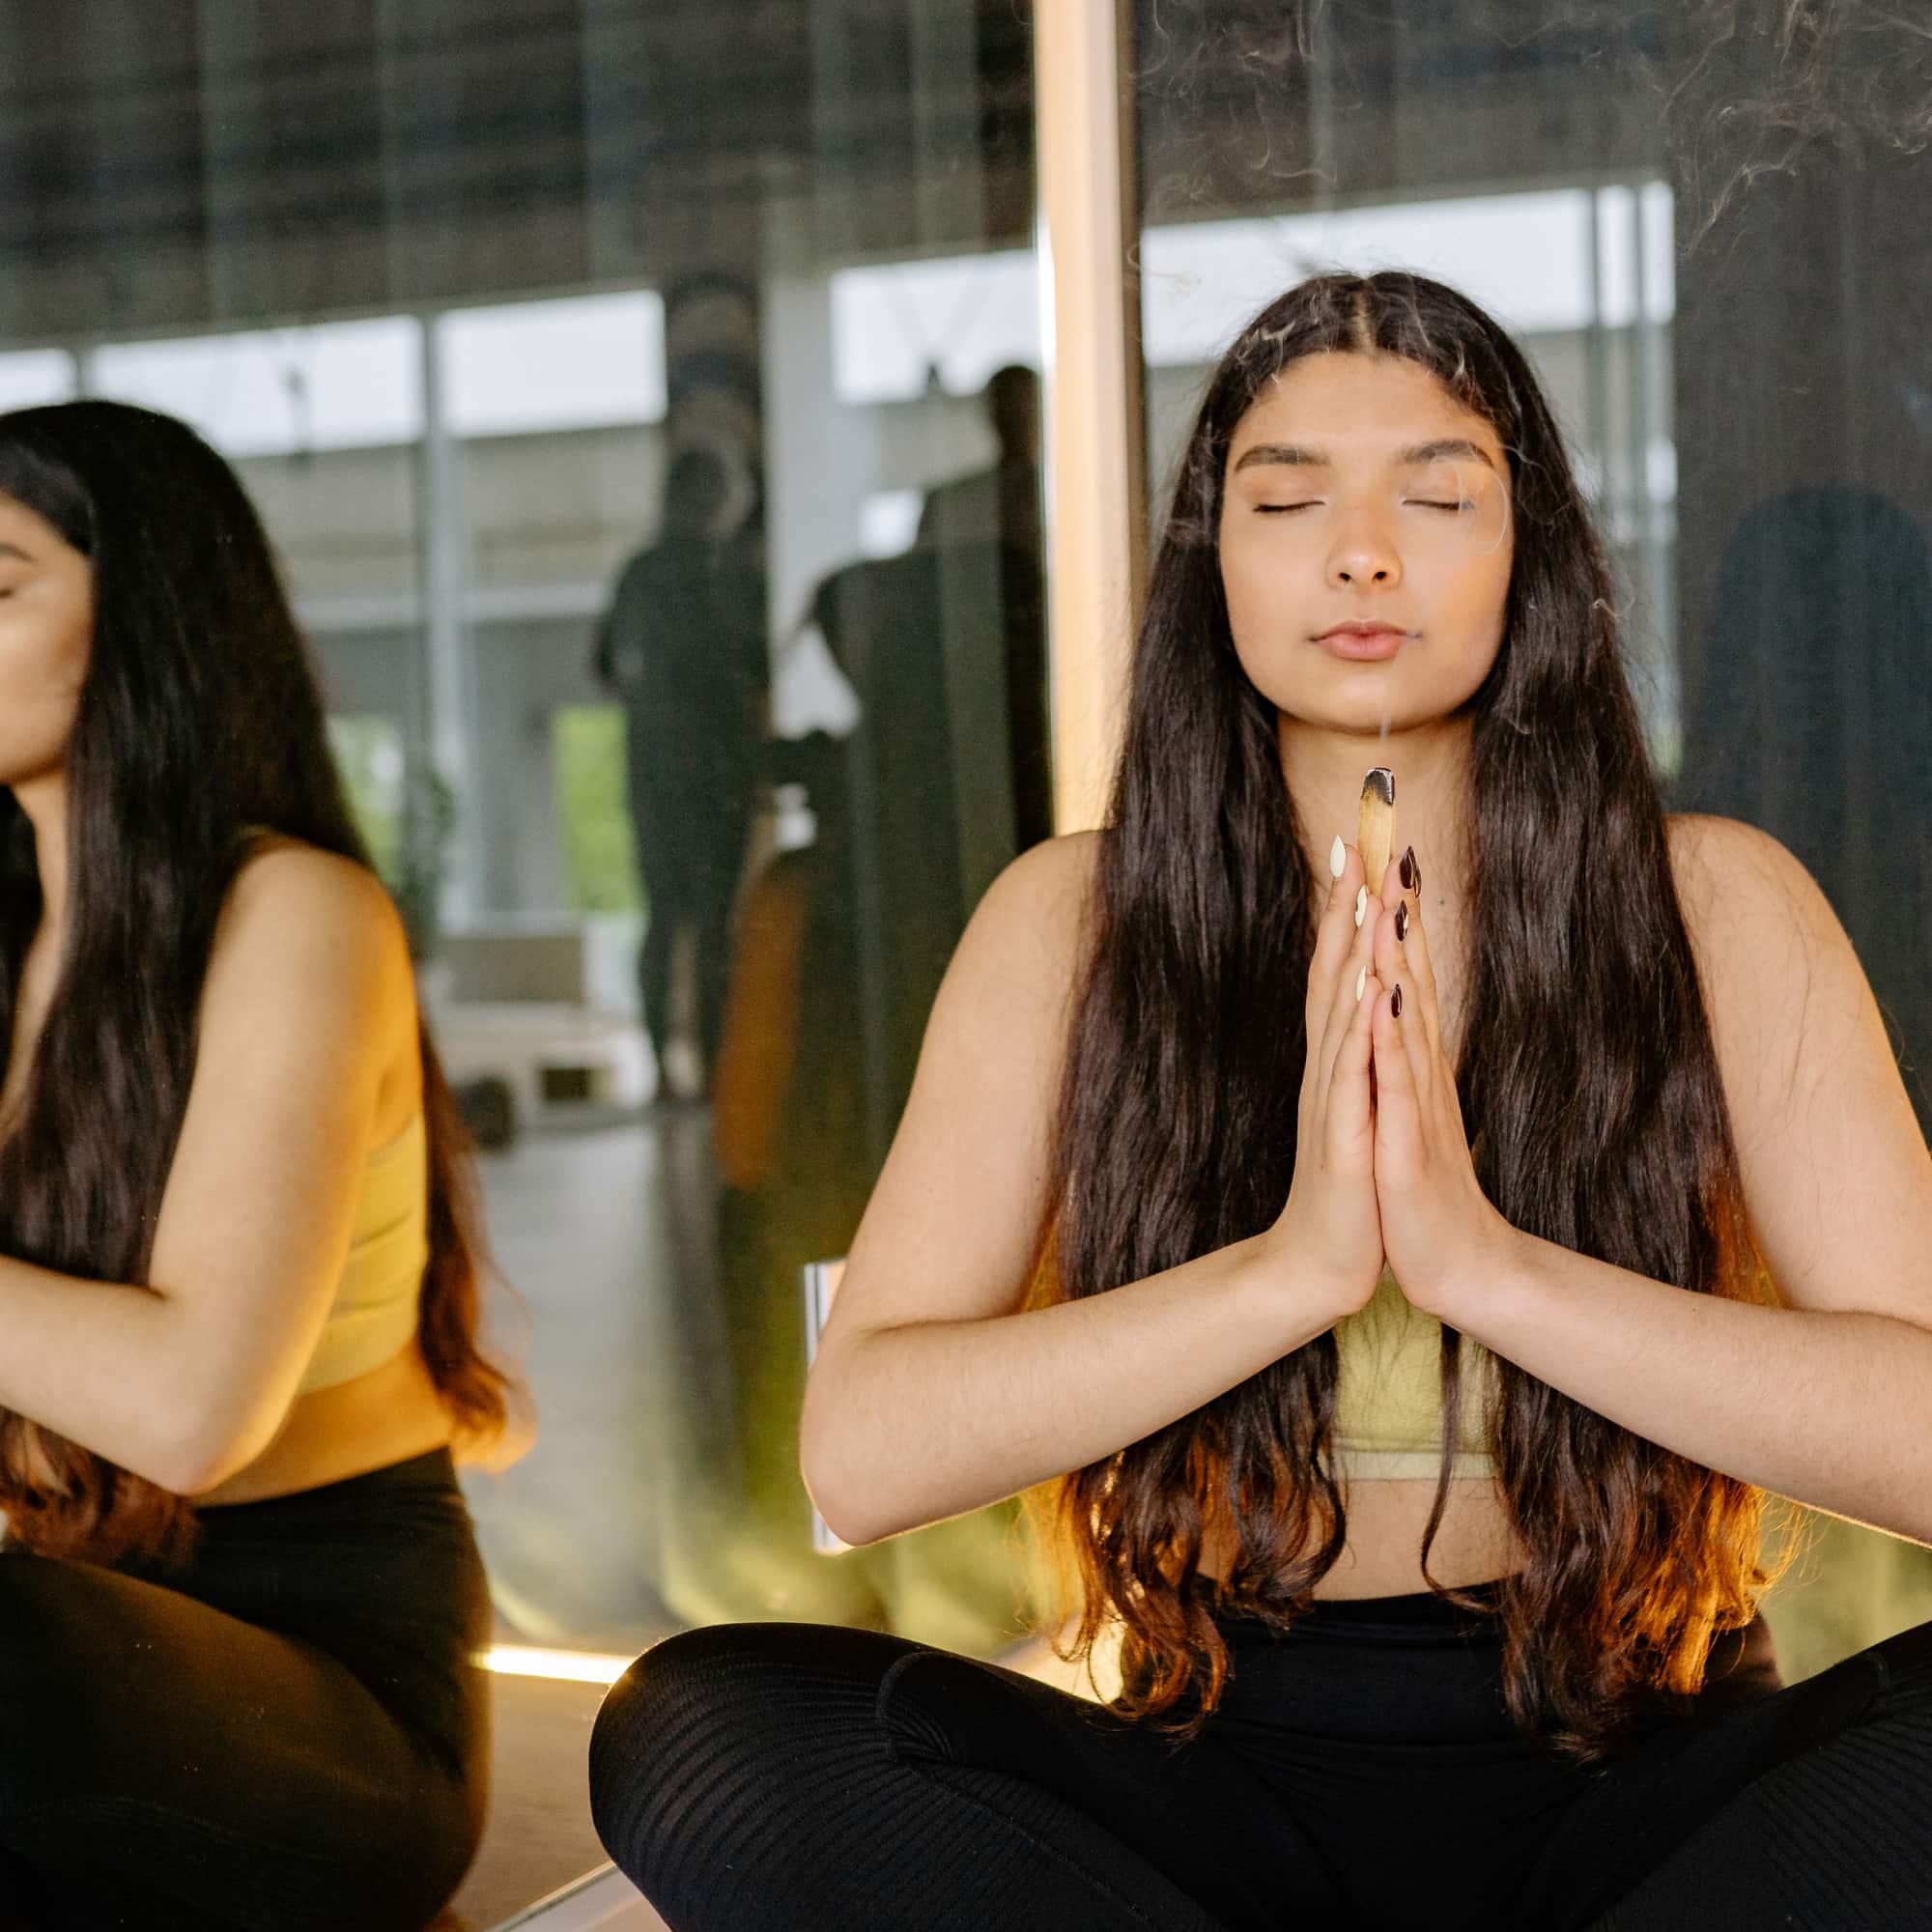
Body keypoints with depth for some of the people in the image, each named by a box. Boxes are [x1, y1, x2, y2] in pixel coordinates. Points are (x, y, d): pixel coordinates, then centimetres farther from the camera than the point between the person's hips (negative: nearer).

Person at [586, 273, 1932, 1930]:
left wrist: (1484, 1259, -23)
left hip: (1637, 1779, 0)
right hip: (1239, 1778, 1)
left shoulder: (1714, 903, -2)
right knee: (696, 1730, -24)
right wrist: (1294, 1263, -21)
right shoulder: (1075, 922, 0)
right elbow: (860, 1453, -11)